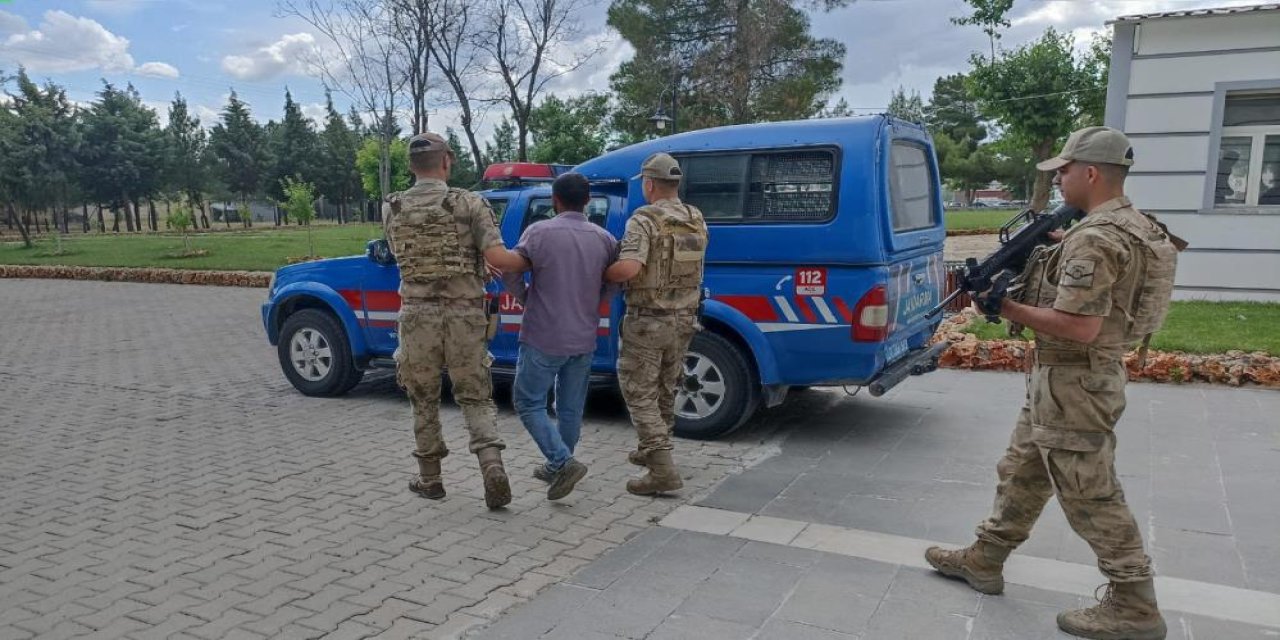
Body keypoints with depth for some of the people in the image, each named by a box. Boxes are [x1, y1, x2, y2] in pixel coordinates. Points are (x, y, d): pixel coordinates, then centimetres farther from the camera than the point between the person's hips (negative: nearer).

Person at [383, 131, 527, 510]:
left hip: (418, 315, 1)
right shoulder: (469, 203, -6)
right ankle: (492, 465, -10)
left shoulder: (392, 209, 4)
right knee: (475, 397, 10)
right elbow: (497, 258, -14)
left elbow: (407, 258, 12)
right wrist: (531, 260, 6)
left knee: (424, 400, 16)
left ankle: (430, 478, 25)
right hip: (465, 315, -1)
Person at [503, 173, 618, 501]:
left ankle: (563, 462, -7)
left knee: (528, 402, 7)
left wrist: (526, 298, 4)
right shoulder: (604, 239, 1)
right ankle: (558, 467, 28)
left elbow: (509, 269, -13)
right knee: (570, 408, 16)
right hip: (584, 339, 5)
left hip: (544, 338, -5)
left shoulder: (540, 231, -11)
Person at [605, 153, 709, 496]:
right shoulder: (696, 220, 5)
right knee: (664, 390, 21)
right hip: (684, 320, 7)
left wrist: (600, 274, -10)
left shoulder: (644, 220, -16)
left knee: (639, 393, 1)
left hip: (648, 321, -7)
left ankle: (663, 469, -6)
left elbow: (630, 268, -29)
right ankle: (652, 451, 36)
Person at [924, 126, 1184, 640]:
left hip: (1072, 385, -11)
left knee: (1091, 498, 1)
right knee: (1021, 474, 18)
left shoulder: (1095, 239, -24)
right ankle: (984, 561, 30)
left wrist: (1003, 306, -18)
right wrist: (1026, 276, 8)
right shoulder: (1129, 225, 10)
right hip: (1065, 382, 11)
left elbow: (1079, 327, -29)